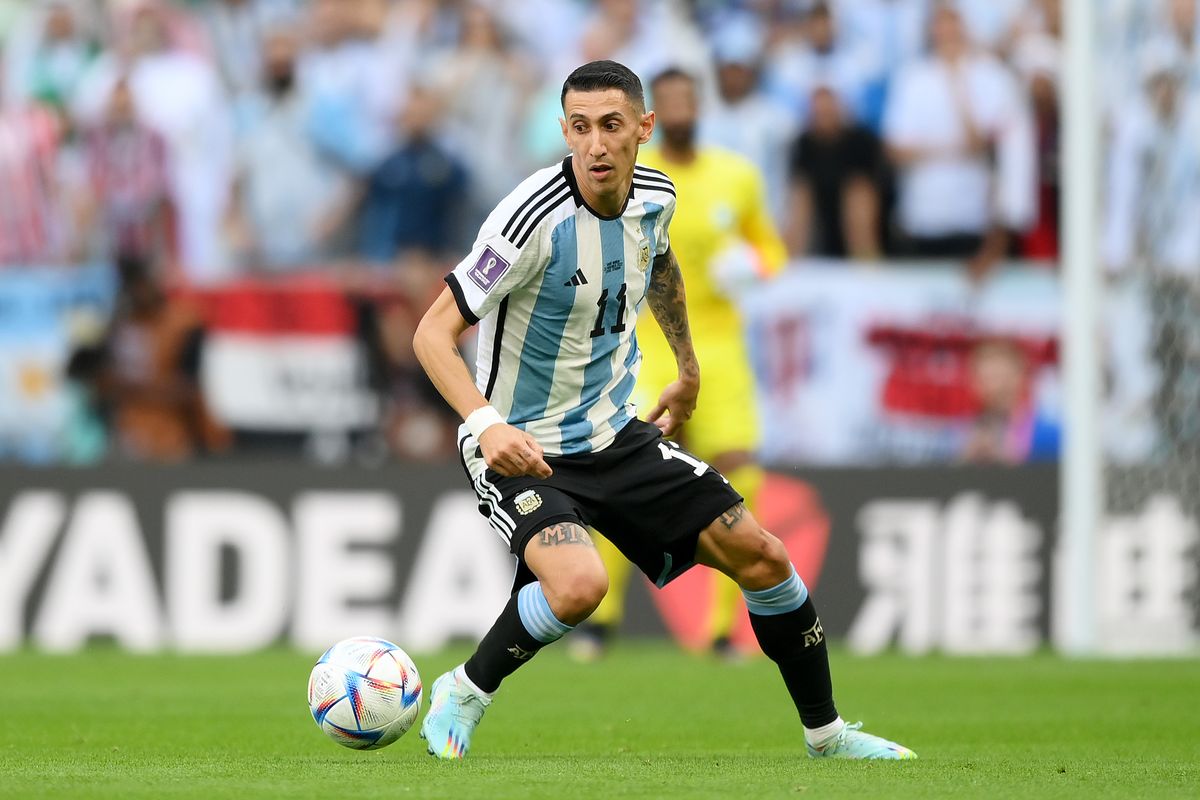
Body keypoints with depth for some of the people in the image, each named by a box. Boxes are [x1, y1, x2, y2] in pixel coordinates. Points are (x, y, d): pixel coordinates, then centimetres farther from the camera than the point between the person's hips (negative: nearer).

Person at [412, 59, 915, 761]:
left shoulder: (655, 197, -3)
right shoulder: (536, 217, -25)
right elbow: (434, 333, -26)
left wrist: (689, 371, 31)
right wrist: (488, 425, -41)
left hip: (618, 436, 7)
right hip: (523, 450, -7)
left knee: (762, 557, 4)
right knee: (579, 585, -34)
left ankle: (827, 734, 24)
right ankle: (463, 695, -7)